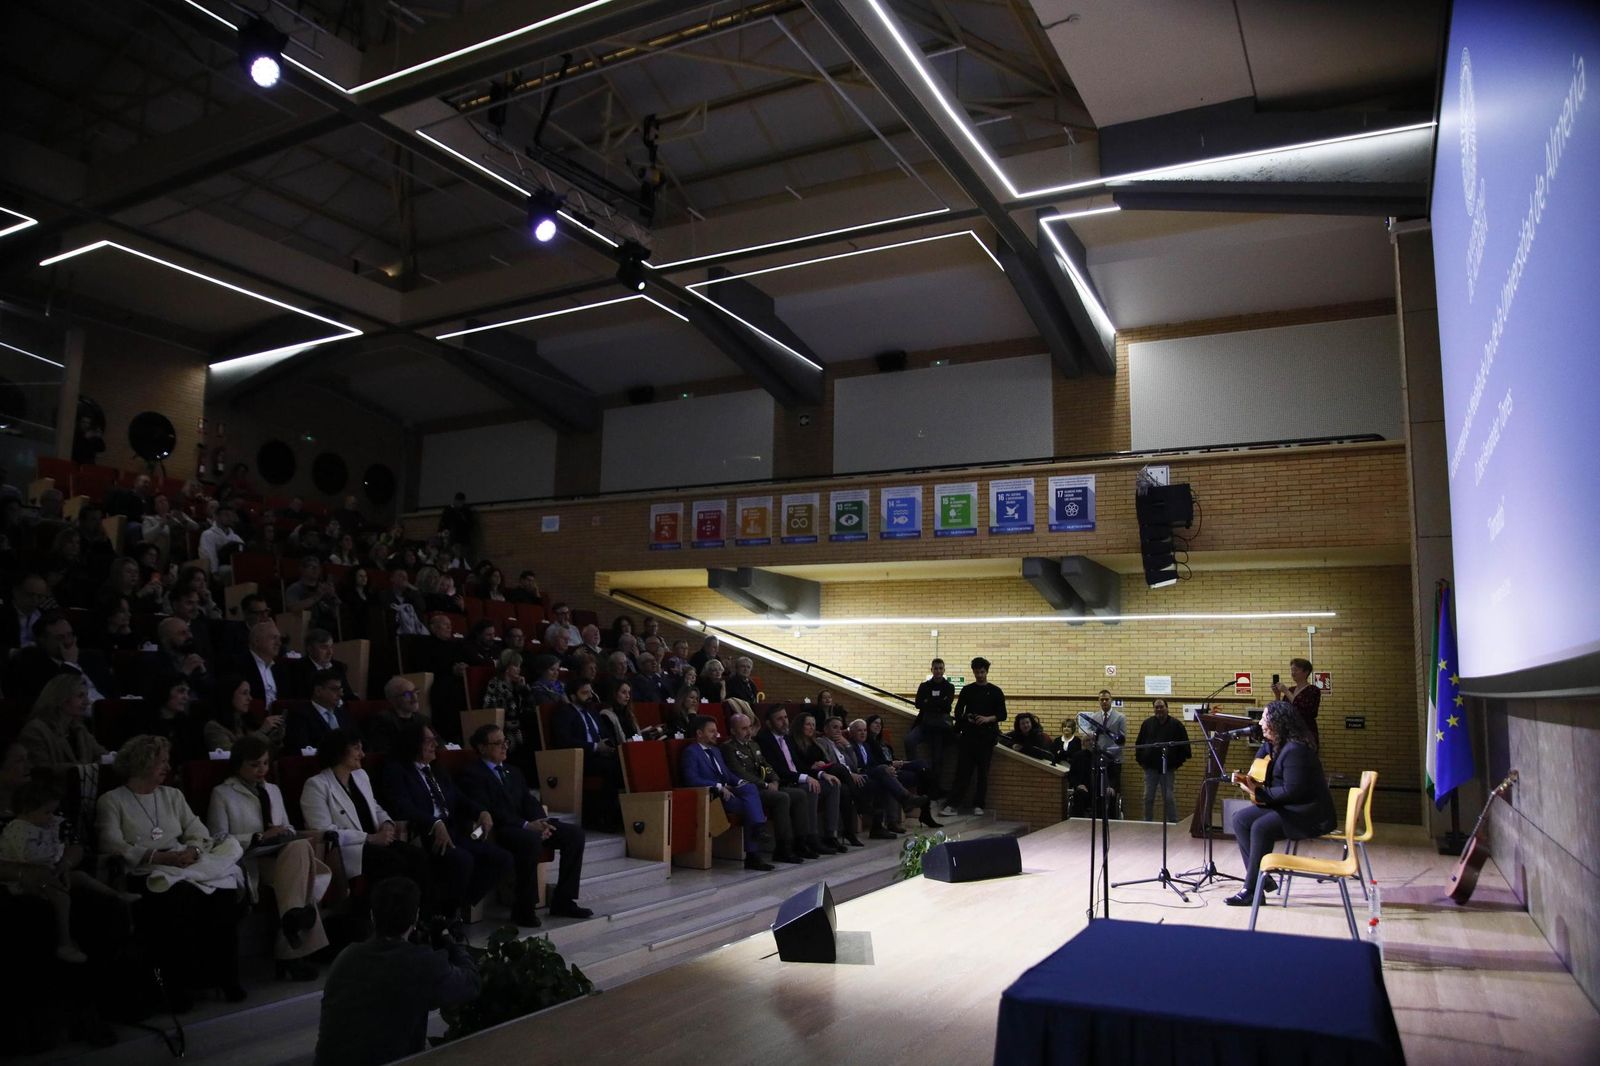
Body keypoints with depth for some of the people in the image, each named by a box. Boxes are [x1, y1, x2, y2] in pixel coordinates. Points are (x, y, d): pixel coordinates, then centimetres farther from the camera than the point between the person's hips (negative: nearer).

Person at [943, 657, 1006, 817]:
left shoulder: (995, 691, 5)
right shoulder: (967, 690, 10)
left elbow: (1002, 715, 1)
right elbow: (958, 712, 10)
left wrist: (987, 719, -15)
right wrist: (966, 717, -11)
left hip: (986, 737, 0)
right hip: (968, 736, 1)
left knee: (983, 772, 2)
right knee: (962, 771, -4)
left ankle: (978, 805, 10)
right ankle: (951, 805, -7)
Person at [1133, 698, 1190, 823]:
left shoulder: (1176, 724, -1)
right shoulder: (1147, 724, 5)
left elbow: (1184, 744, 3)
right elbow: (1139, 743, 9)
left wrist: (1178, 762, 0)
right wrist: (1141, 760, 3)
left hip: (1168, 767, -2)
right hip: (1150, 767, 2)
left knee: (1168, 797, 0)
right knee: (1148, 797, 6)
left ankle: (1173, 822, 8)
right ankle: (1147, 821, 16)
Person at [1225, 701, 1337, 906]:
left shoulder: (1295, 750, -23)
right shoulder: (1271, 745, 7)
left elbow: (1292, 791, -26)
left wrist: (1259, 793, -17)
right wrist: (1246, 780, -1)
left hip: (1310, 812, -10)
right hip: (1283, 806, 10)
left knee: (1261, 827, -29)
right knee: (1240, 820, -1)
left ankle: (1252, 890, -19)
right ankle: (1262, 879, -1)